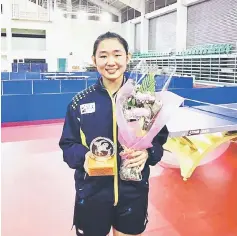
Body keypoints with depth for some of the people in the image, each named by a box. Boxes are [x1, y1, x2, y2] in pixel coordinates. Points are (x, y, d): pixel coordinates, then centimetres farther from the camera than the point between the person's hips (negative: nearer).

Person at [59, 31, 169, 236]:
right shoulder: (79, 102, -6)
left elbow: (160, 139, 0)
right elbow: (68, 145, 0)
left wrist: (148, 153, -20)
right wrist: (84, 156, -21)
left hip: (133, 193, 1)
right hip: (91, 193, 0)